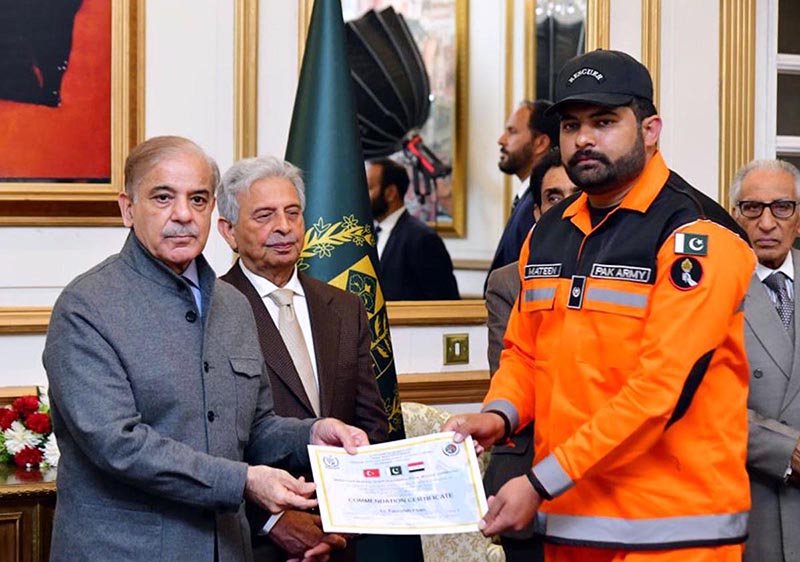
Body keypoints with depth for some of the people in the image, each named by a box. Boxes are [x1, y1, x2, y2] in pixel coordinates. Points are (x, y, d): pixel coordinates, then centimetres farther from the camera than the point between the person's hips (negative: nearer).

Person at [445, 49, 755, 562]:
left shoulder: (697, 235, -12)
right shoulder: (547, 235, 11)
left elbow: (662, 385, -19)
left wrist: (542, 483, -21)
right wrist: (499, 415, -4)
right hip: (565, 519, 6)